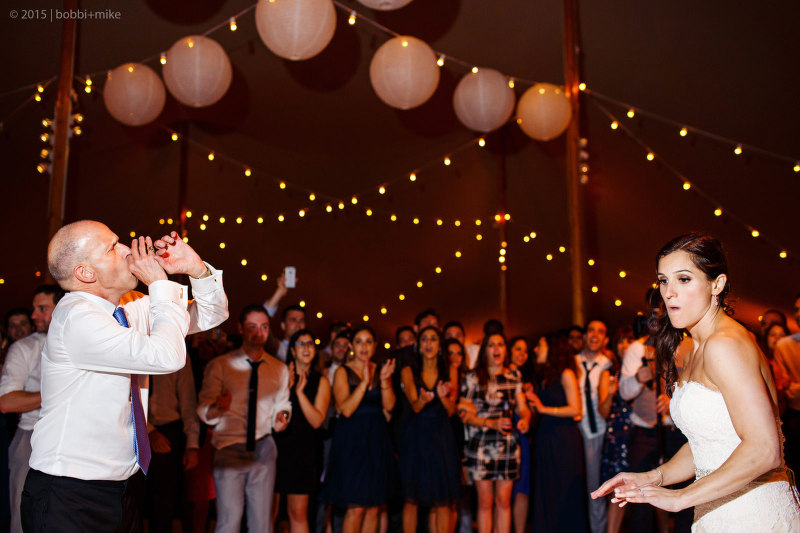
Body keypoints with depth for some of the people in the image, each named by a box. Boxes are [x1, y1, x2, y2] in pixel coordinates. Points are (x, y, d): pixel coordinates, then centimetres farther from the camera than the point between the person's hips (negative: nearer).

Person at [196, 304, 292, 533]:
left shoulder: (280, 369, 11)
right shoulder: (219, 365, 1)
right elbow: (203, 410, -4)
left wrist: (282, 416, -7)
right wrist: (218, 406, -27)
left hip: (264, 449, 3)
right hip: (229, 450, -3)